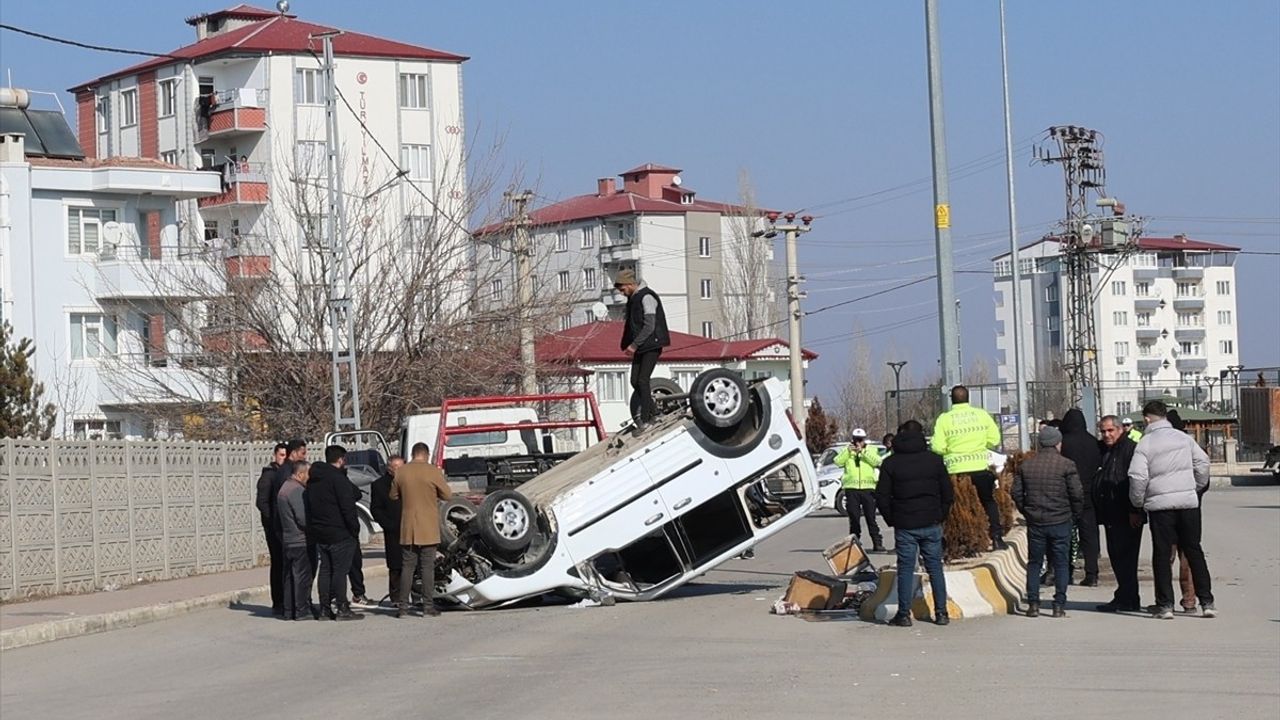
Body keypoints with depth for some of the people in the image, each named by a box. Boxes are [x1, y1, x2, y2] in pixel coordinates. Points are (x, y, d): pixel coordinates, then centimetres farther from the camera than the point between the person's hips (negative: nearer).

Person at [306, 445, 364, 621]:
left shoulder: (313, 480, 13)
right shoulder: (338, 478, -14)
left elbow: (309, 506, 18)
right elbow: (348, 507, -17)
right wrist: (355, 529, -10)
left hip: (319, 534, 8)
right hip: (339, 534, -8)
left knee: (325, 569, 11)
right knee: (340, 570, -5)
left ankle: (325, 608, 11)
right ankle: (340, 608, -7)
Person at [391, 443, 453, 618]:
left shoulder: (401, 472, 0)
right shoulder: (433, 472, -10)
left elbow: (393, 496, 11)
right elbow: (447, 495, -4)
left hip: (408, 529, 3)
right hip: (428, 529, -3)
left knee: (407, 567, 7)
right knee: (428, 567, 2)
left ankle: (402, 606, 6)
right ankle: (428, 606, 2)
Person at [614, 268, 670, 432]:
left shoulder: (647, 297, -15)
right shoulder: (633, 298, 14)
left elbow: (649, 326, -20)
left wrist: (634, 345, -22)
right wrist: (628, 345, 14)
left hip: (651, 345, -9)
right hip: (640, 347, 9)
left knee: (642, 381, -12)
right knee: (635, 381, 4)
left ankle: (645, 419, -10)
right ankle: (653, 410, 17)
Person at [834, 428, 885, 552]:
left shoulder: (871, 450, 12)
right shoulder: (846, 450, 14)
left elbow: (877, 461, -7)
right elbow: (838, 462, -2)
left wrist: (863, 451, -14)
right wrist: (848, 451, -12)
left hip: (868, 487, -1)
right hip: (851, 488, 1)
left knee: (871, 517, -3)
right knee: (854, 518, 3)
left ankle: (877, 543, -2)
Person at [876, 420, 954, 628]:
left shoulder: (890, 463, -1)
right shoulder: (934, 460, 3)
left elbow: (882, 497, -2)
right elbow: (948, 494, 4)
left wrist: (892, 521, 7)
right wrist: (939, 516, 13)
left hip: (904, 526, -1)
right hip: (931, 524, 1)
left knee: (905, 570, 3)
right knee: (935, 568, 8)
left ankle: (904, 614, 2)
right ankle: (941, 613, 7)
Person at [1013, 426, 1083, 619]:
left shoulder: (1025, 465, 4)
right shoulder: (1066, 465, -7)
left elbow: (1016, 493, 5)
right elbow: (1077, 494, -10)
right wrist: (1075, 513, 7)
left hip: (1035, 522, 3)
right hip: (1060, 522, -3)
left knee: (1034, 563, 12)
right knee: (1061, 563, 5)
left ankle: (1033, 604, 7)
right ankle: (1059, 605, 0)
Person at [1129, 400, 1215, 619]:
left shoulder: (1145, 444, -5)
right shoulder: (1184, 438, 4)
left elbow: (1138, 476, -10)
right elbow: (1202, 463, 4)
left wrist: (1138, 502, 4)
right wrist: (1197, 487, 18)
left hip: (1160, 504, -3)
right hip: (1188, 502, 3)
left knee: (1162, 554, 4)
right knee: (1194, 551, 9)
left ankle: (1165, 604, 2)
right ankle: (1206, 602, 6)